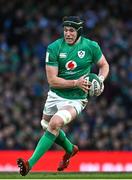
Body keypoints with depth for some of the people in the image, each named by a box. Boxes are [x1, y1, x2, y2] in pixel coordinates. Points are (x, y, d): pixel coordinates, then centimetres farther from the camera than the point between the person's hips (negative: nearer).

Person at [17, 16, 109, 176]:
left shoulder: (91, 46, -9)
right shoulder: (54, 48, -11)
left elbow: (104, 65, 10)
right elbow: (52, 80, -14)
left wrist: (100, 80, -10)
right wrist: (75, 83, -24)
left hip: (76, 99, -4)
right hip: (55, 95, 4)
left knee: (55, 123, -27)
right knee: (46, 126, 22)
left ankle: (30, 164, -27)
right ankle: (70, 149, 51)